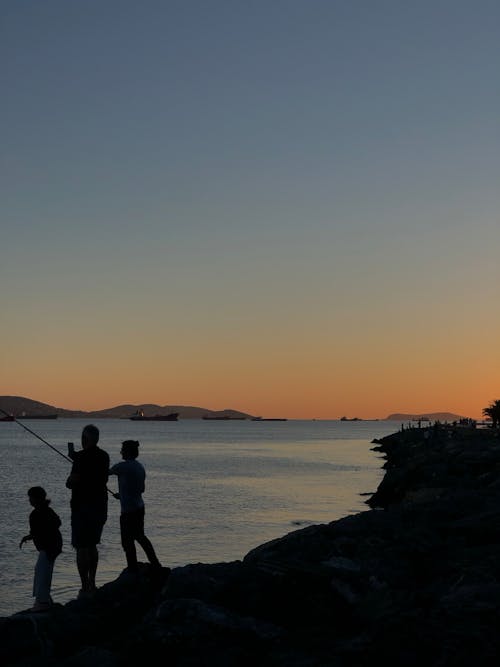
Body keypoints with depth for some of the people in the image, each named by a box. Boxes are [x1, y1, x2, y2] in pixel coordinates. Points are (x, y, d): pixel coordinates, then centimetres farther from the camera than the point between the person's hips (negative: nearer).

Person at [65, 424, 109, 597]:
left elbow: (71, 483, -17)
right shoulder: (104, 456, 6)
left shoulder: (82, 457, -17)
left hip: (82, 508, -7)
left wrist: (69, 480, 5)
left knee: (81, 548, -2)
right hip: (100, 508, 7)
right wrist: (73, 454, 28)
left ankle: (85, 587, -2)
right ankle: (91, 584, 22)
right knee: (92, 546, 17)